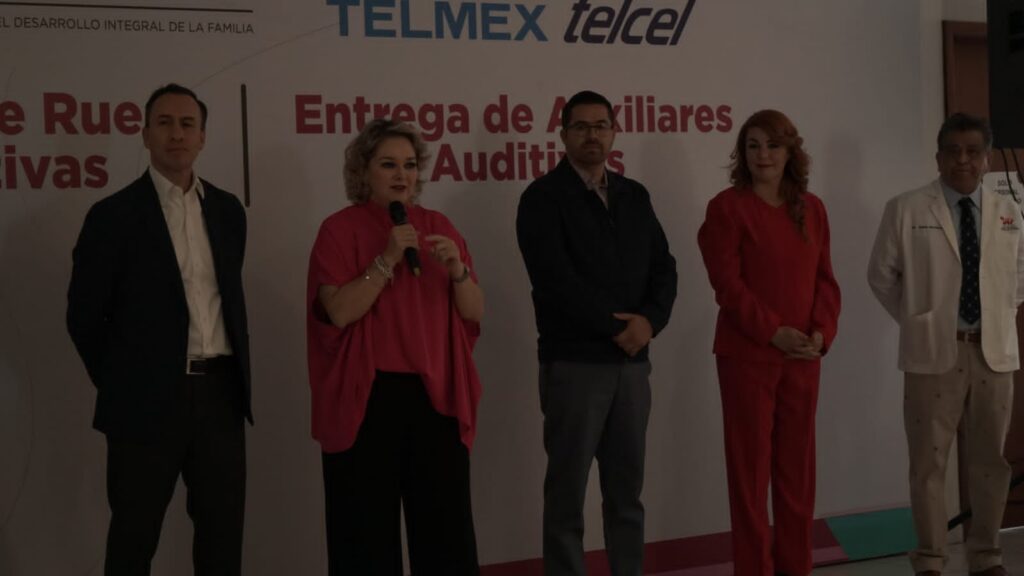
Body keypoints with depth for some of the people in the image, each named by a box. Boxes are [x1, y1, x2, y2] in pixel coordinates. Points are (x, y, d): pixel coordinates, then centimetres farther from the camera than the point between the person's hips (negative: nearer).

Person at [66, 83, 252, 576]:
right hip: (148, 399, -4)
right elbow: (85, 315, -3)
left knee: (223, 533, 12)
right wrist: (119, 384, 0)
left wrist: (233, 375, 13)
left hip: (220, 392, 5)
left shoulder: (227, 210, 10)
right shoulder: (114, 215, -6)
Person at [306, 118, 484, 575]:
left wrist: (457, 270, -11)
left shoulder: (438, 226, 10)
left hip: (437, 395, 4)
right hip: (367, 399, -3)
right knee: (367, 529, 3)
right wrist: (387, 260, -19)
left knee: (446, 527, 6)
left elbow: (474, 313, 7)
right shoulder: (340, 229, -1)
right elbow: (339, 311, -13)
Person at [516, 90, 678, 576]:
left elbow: (663, 268, 8)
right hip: (573, 362, -5)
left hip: (633, 361, 5)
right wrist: (614, 324, -12)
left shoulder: (635, 196, 13)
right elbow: (557, 281, -15)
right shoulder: (543, 198, -5)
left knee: (627, 488, 13)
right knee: (567, 490, 3)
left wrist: (648, 320, -10)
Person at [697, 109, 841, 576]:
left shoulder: (811, 208, 10)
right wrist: (773, 332, -17)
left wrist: (821, 331, -7)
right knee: (750, 464, 2)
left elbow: (825, 278, 9)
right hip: (747, 353, -4)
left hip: (803, 355, 4)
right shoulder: (727, 207, -4)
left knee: (797, 464, 9)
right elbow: (728, 282, -11)